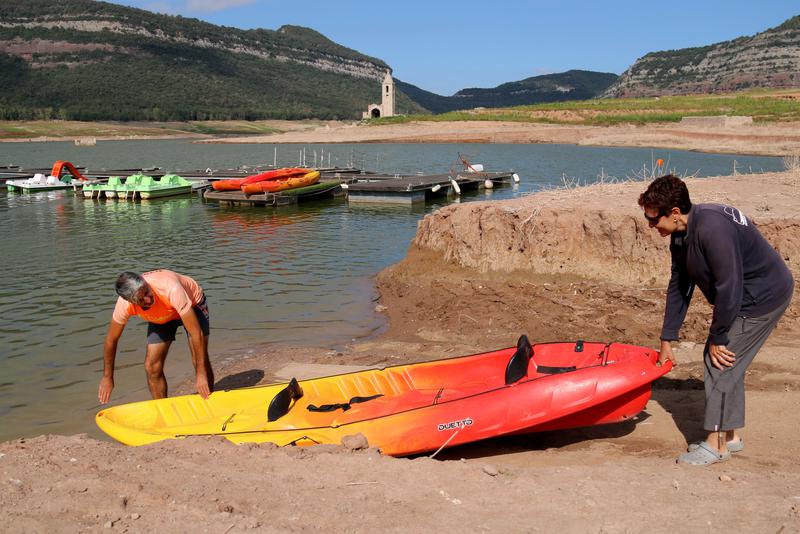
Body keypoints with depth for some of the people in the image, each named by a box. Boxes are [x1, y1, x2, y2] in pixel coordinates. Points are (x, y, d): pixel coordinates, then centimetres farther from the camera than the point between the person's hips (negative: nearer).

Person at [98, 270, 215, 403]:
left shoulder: (170, 289, -44)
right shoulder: (124, 305, -31)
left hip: (192, 304, -3)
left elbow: (196, 333, -39)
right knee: (152, 367, -6)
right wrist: (107, 377, -3)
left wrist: (201, 373, -37)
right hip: (161, 317, 4)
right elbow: (111, 340, -12)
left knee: (201, 361, -16)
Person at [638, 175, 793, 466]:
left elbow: (729, 288, -29)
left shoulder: (712, 229, -31)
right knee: (717, 359, 12)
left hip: (764, 297, -10)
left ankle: (717, 443, 5)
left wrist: (717, 337, -18)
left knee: (720, 361, -7)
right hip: (744, 296, 10)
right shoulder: (681, 234, 1)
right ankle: (732, 435, 26)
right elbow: (678, 287, 7)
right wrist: (667, 339, 9)